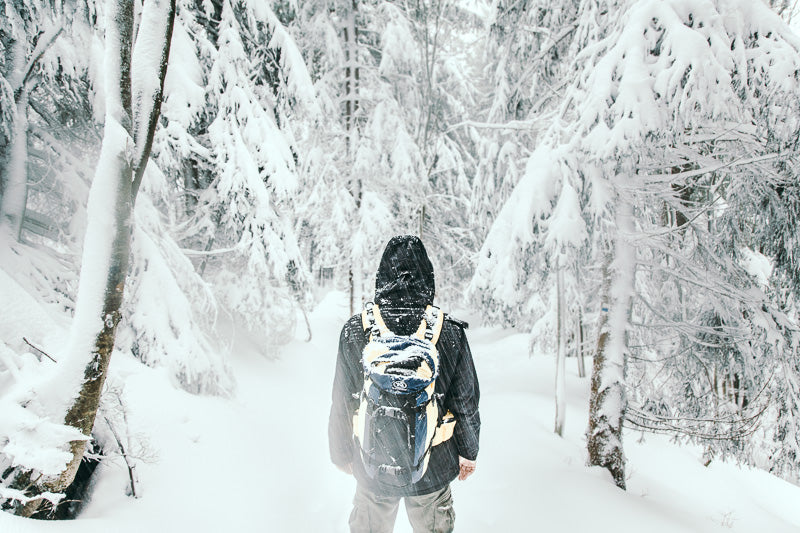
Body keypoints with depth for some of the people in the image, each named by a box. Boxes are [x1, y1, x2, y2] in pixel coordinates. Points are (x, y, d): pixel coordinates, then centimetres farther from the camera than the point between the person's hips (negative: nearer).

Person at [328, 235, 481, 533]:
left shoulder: (354, 331, -13)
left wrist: (341, 454, 11)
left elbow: (341, 404, -5)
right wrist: (468, 452, 10)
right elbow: (466, 401, -6)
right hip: (433, 469, 0)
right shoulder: (450, 332, -15)